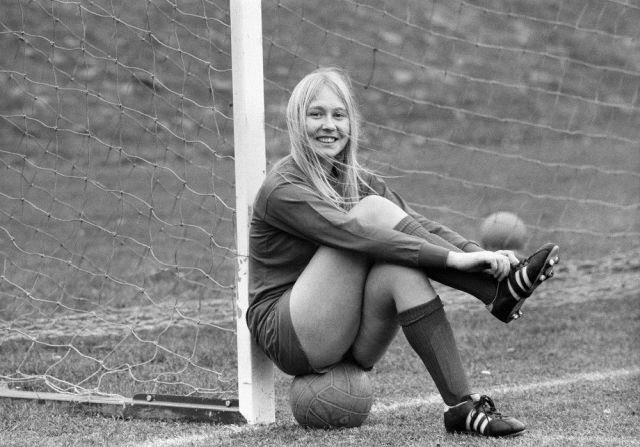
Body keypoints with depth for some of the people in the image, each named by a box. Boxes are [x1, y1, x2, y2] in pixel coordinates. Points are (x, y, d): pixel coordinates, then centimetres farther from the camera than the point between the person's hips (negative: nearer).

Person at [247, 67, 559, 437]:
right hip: (288, 335, -7)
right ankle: (496, 289, -25)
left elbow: (419, 225, -3)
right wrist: (452, 258, -35)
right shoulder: (282, 191, -14)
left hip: (352, 344, 7)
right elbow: (359, 237, -28)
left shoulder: (358, 181, 11)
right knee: (372, 209, -20)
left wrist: (480, 255, -23)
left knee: (400, 268, -26)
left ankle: (463, 406, -34)